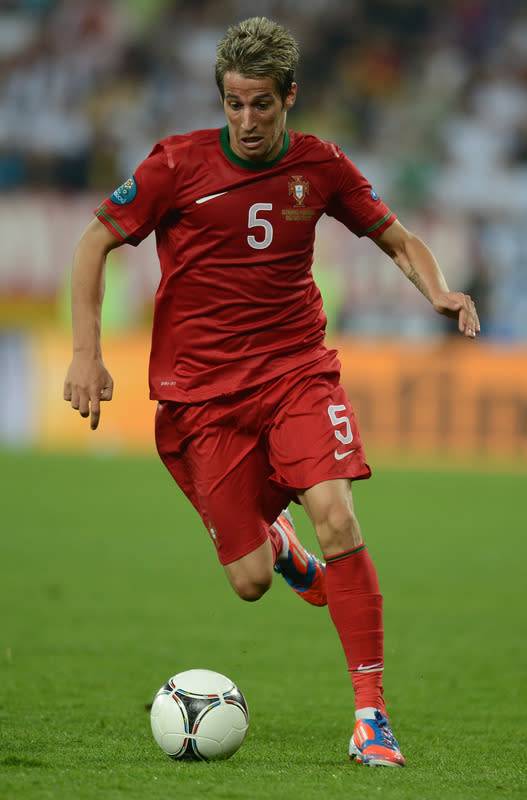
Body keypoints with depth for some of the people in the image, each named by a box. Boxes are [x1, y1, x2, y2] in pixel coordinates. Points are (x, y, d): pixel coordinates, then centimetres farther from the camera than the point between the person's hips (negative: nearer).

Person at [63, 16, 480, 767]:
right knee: (250, 581, -5)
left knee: (337, 520, -23)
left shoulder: (320, 166, 1)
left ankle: (371, 714, -15)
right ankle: (274, 544, 36)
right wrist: (87, 352, -8)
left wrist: (439, 291, -7)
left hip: (297, 368, 1)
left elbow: (398, 238, 14)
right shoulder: (179, 164, -6)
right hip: (200, 389, -1)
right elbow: (95, 243, 1)